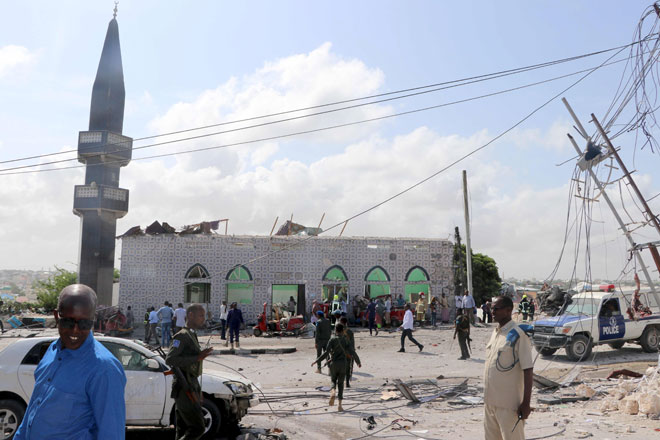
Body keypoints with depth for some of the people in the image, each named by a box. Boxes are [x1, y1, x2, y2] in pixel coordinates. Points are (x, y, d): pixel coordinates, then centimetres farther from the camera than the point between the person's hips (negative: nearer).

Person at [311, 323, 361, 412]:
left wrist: (317, 361, -9)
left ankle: (333, 392, -13)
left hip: (333, 363, -1)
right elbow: (352, 353, -3)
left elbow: (326, 353, -13)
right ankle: (339, 405, 4)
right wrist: (358, 362, 12)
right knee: (340, 383, 10)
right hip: (343, 364, 1)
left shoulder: (332, 340, -5)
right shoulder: (345, 340, 0)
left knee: (333, 380, 20)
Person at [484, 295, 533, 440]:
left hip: (508, 404, -8)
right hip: (490, 400, 8)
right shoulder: (495, 333, 10)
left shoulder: (517, 335, -14)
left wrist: (526, 403, -17)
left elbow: (528, 370, -15)